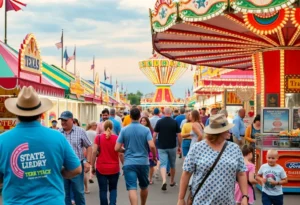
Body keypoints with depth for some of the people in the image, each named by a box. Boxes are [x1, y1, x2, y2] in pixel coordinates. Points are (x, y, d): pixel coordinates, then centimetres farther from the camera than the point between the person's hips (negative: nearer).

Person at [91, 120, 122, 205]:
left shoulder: (98, 137, -4)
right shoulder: (116, 138, -3)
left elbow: (94, 152, -7)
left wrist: (93, 166, 1)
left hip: (101, 168, -1)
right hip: (114, 168, 1)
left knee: (103, 190, 9)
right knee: (113, 189, 15)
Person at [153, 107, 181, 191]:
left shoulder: (159, 122, -5)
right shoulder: (175, 122, -4)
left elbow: (154, 135, -4)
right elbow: (179, 135, -4)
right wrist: (179, 146, 6)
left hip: (162, 147, -1)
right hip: (172, 147, 1)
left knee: (163, 164, -5)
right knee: (172, 165, 17)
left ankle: (164, 181, -26)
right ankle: (172, 182, 31)